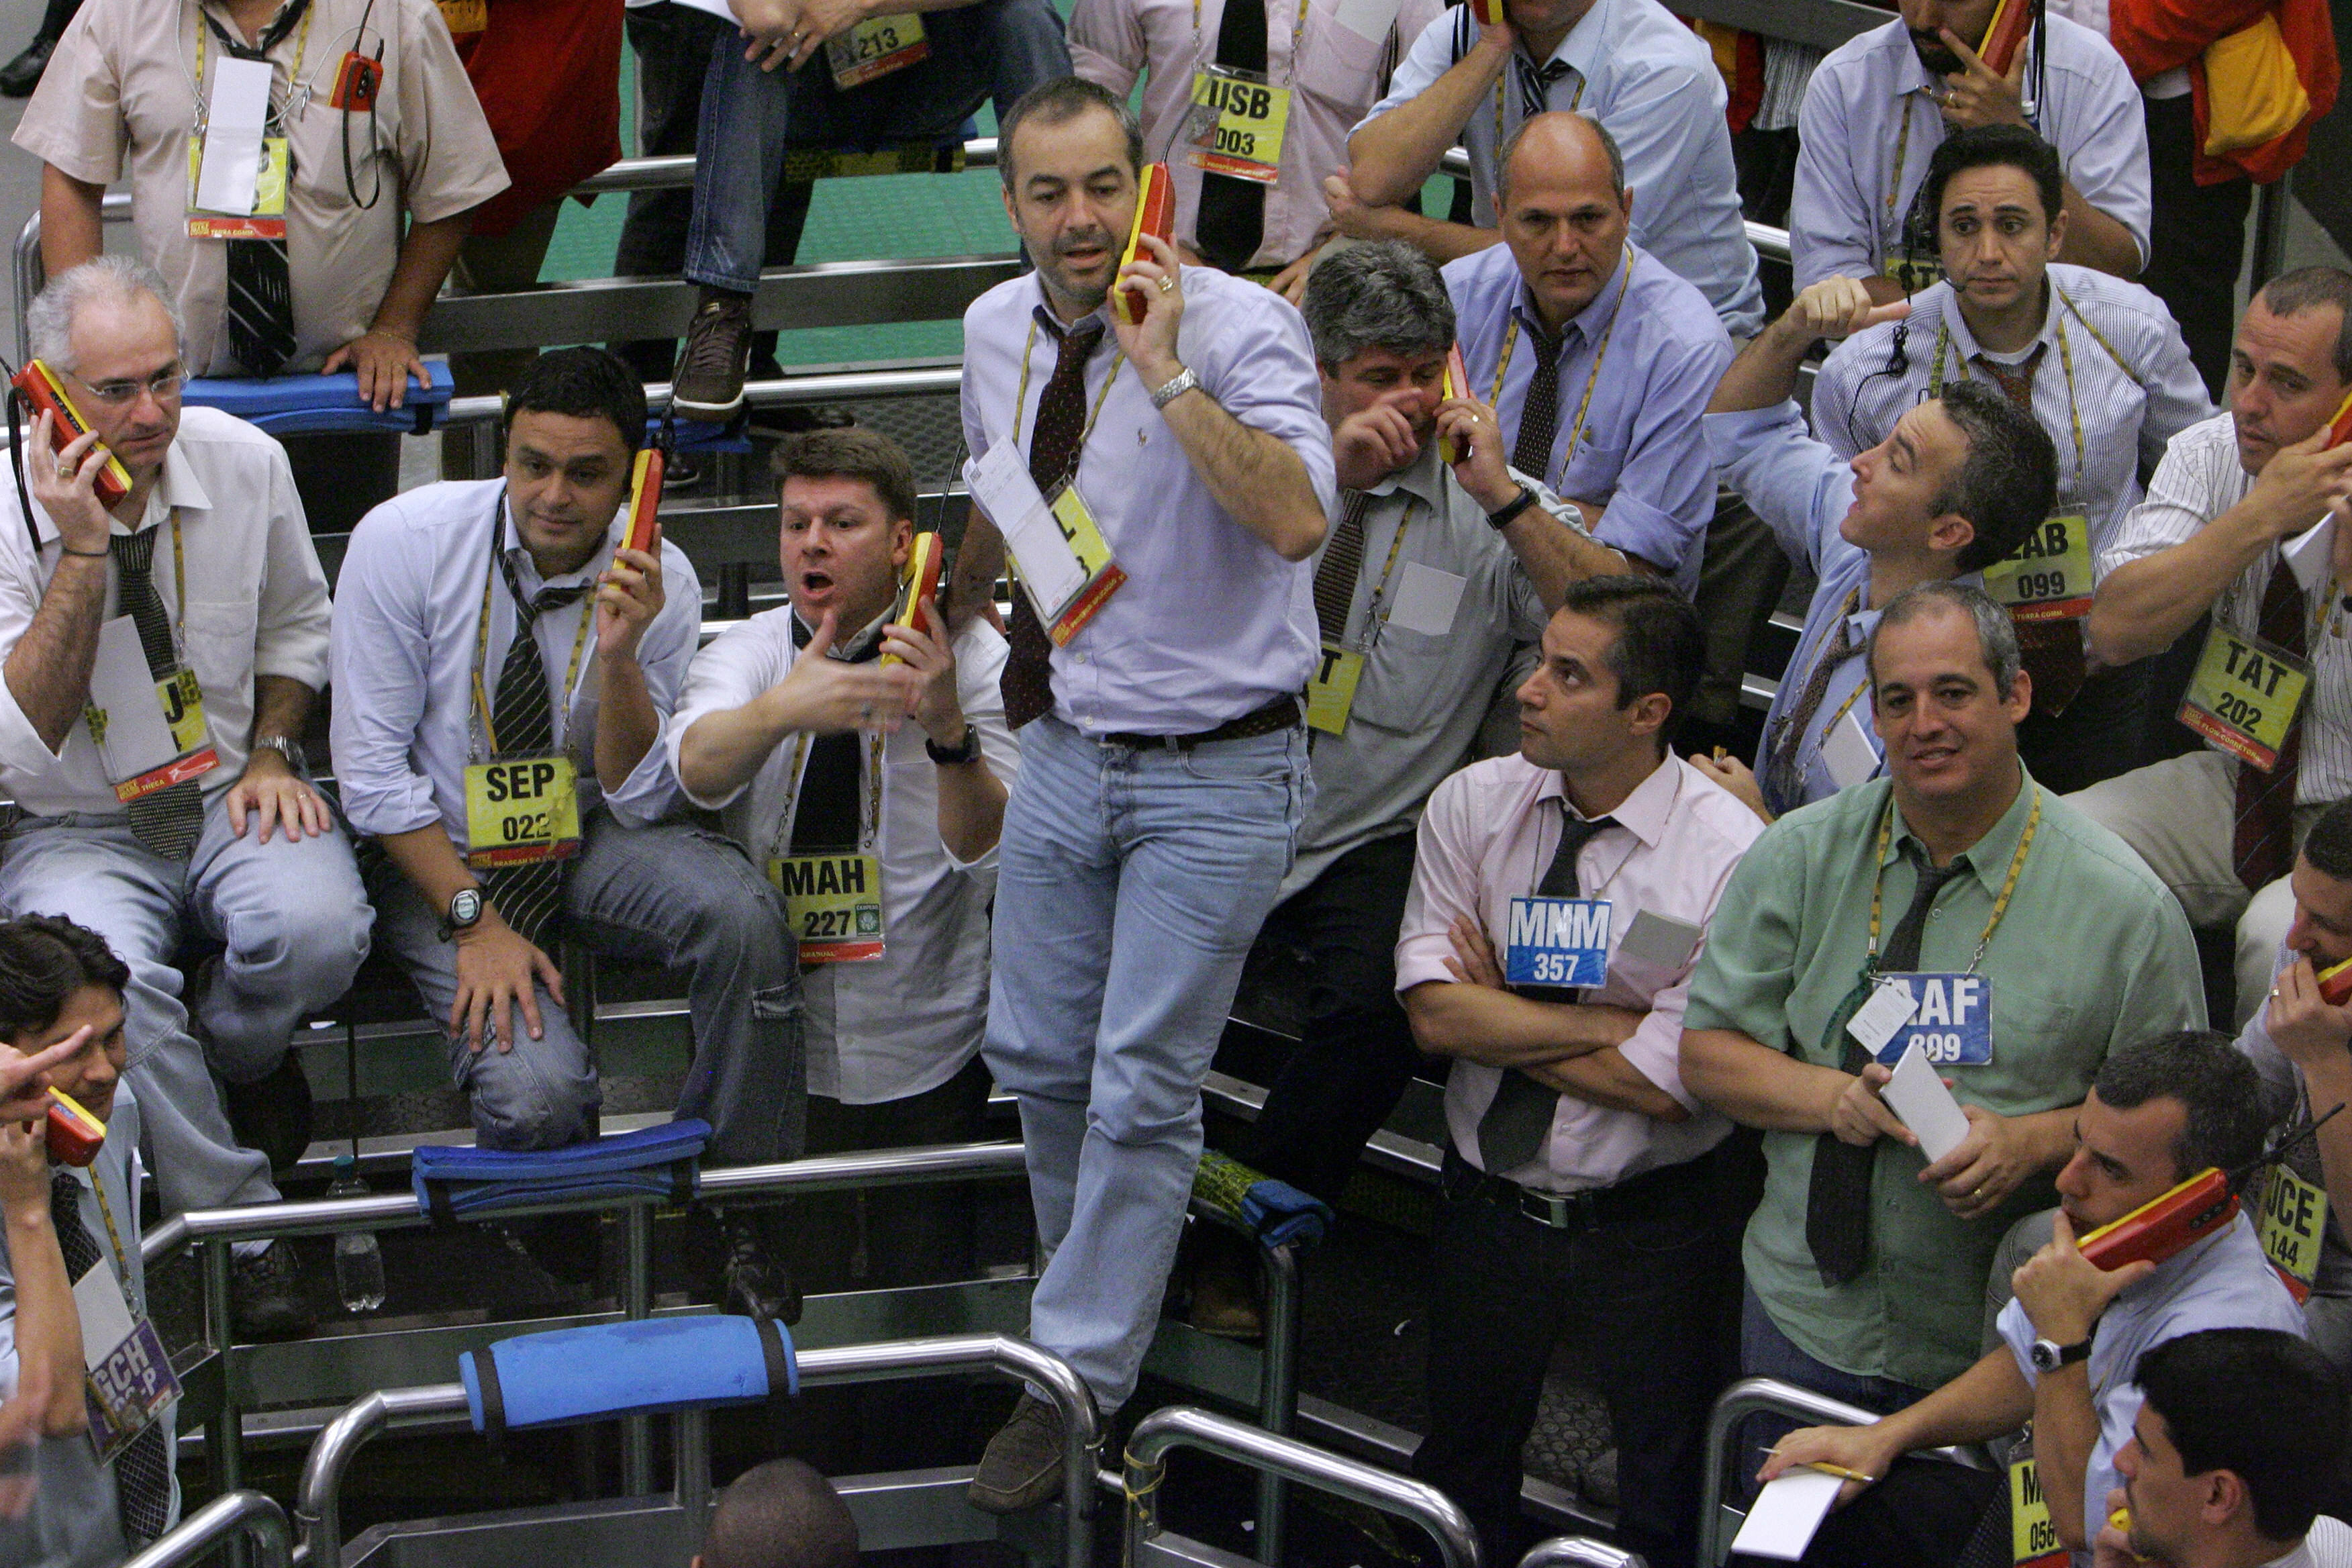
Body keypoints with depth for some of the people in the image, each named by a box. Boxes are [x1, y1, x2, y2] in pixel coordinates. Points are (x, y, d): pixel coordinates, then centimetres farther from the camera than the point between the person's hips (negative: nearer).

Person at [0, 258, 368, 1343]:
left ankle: (232, 1052, 6)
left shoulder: (244, 463, -3)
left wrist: (273, 754, 2)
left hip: (229, 801, 3)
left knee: (318, 930, -31)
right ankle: (237, 1222, -16)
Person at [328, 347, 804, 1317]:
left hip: (585, 844, 2)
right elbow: (371, 769, -12)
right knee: (536, 1090, -29)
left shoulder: (658, 580, -9)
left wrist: (619, 657, -27)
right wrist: (475, 918, -19)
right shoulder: (404, 543, -15)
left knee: (740, 909, -30)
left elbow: (636, 800, -10)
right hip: (438, 856, -2)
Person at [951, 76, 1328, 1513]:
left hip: (1216, 772, -6)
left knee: (1143, 1090, -4)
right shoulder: (998, 329, 2)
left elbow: (1296, 520, -35)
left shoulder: (1240, 328, -18)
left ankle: (1078, 1381, 8)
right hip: (1069, 746, 6)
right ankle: (1109, 1295, 37)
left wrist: (1165, 371, -34)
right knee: (1037, 1057, 14)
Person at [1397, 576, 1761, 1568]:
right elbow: (1433, 1013, -12)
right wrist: (1615, 1023, -17)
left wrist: (1500, 1014, -12)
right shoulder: (1474, 805, -5)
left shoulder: (1728, 855, -18)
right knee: (1460, 1483, 19)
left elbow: (1664, 1084, -20)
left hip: (1650, 1229, -4)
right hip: (1488, 1211, 4)